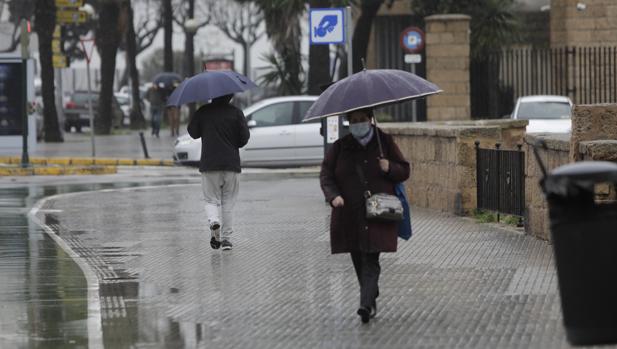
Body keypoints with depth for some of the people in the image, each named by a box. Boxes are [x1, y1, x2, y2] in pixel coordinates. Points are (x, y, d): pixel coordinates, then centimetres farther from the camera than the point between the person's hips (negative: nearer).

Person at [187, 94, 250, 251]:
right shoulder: (236, 113, -3)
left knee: (212, 200, 9)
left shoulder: (203, 112, -2)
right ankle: (226, 238, 9)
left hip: (209, 165, 0)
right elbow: (245, 136, -2)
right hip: (231, 164, 0)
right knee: (227, 202, 10)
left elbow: (193, 132, 8)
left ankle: (214, 222, -22)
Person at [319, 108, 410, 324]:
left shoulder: (384, 142, 5)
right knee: (358, 260, 8)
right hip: (350, 215, 3)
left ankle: (367, 304, -21)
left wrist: (390, 168, -13)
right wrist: (333, 196, -14)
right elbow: (326, 175, 5)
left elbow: (404, 171, 10)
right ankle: (371, 299, 24)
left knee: (370, 260, -13)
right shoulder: (340, 147, 8)